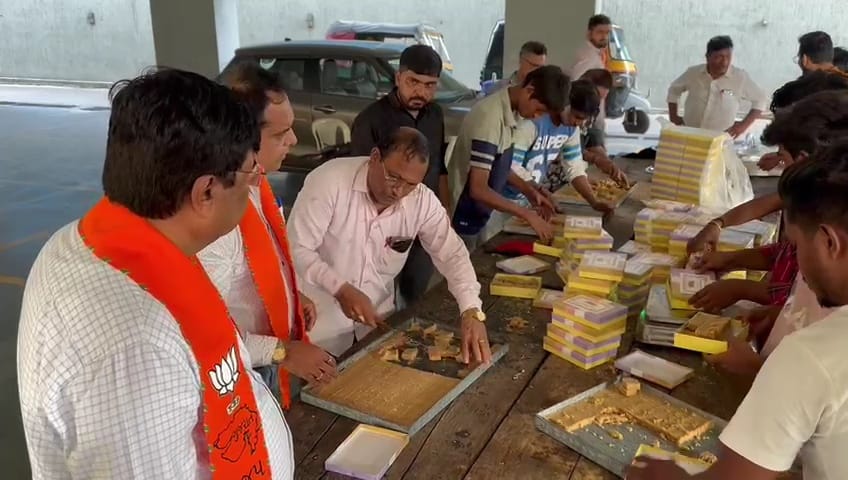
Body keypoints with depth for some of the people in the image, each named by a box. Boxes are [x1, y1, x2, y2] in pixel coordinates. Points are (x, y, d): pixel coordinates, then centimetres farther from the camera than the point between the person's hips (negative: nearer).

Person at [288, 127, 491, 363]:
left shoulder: (423, 201, -13)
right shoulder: (329, 181, -24)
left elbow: (452, 253, -10)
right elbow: (297, 249, -22)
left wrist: (471, 312, -24)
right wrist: (341, 289, -33)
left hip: (378, 313, 4)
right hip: (324, 315, -3)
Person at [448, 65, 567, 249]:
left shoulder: (507, 110, 0)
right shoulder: (491, 117, -26)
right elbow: (479, 190, -28)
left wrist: (528, 191, 3)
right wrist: (527, 215, -23)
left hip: (477, 216, 9)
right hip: (463, 219, -9)